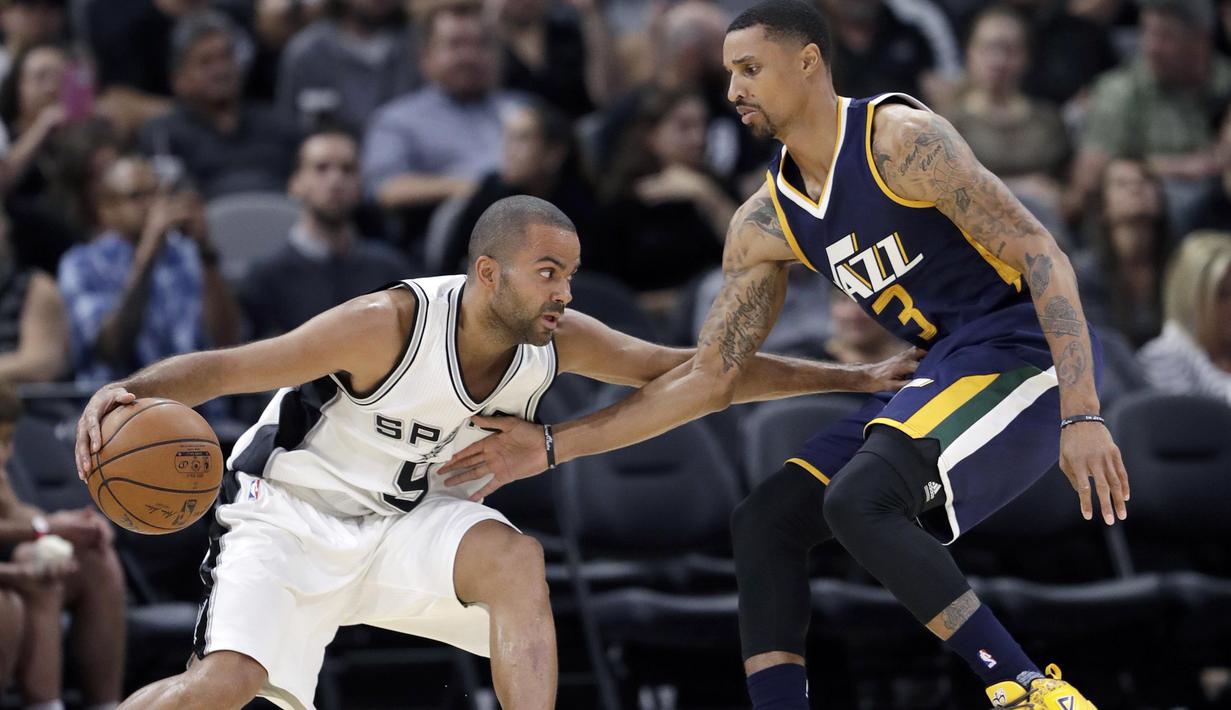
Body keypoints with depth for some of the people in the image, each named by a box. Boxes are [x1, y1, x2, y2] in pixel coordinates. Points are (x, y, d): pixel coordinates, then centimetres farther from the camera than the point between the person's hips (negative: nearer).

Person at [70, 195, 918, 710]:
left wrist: (855, 377, -3)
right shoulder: (391, 325, -27)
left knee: (514, 558, -25)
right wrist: (127, 392, -44)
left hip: (405, 519, 5)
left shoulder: (556, 340, -9)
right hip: (290, 515, -5)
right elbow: (225, 368, -25)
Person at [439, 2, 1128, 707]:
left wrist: (1081, 415, -28)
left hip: (1025, 353, -9)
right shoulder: (766, 224, 8)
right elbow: (711, 378, 12)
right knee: (765, 522, 2)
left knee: (859, 499, -28)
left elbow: (1042, 254, -18)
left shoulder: (899, 139, -15)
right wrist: (555, 445, 7)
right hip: (944, 372, 9)